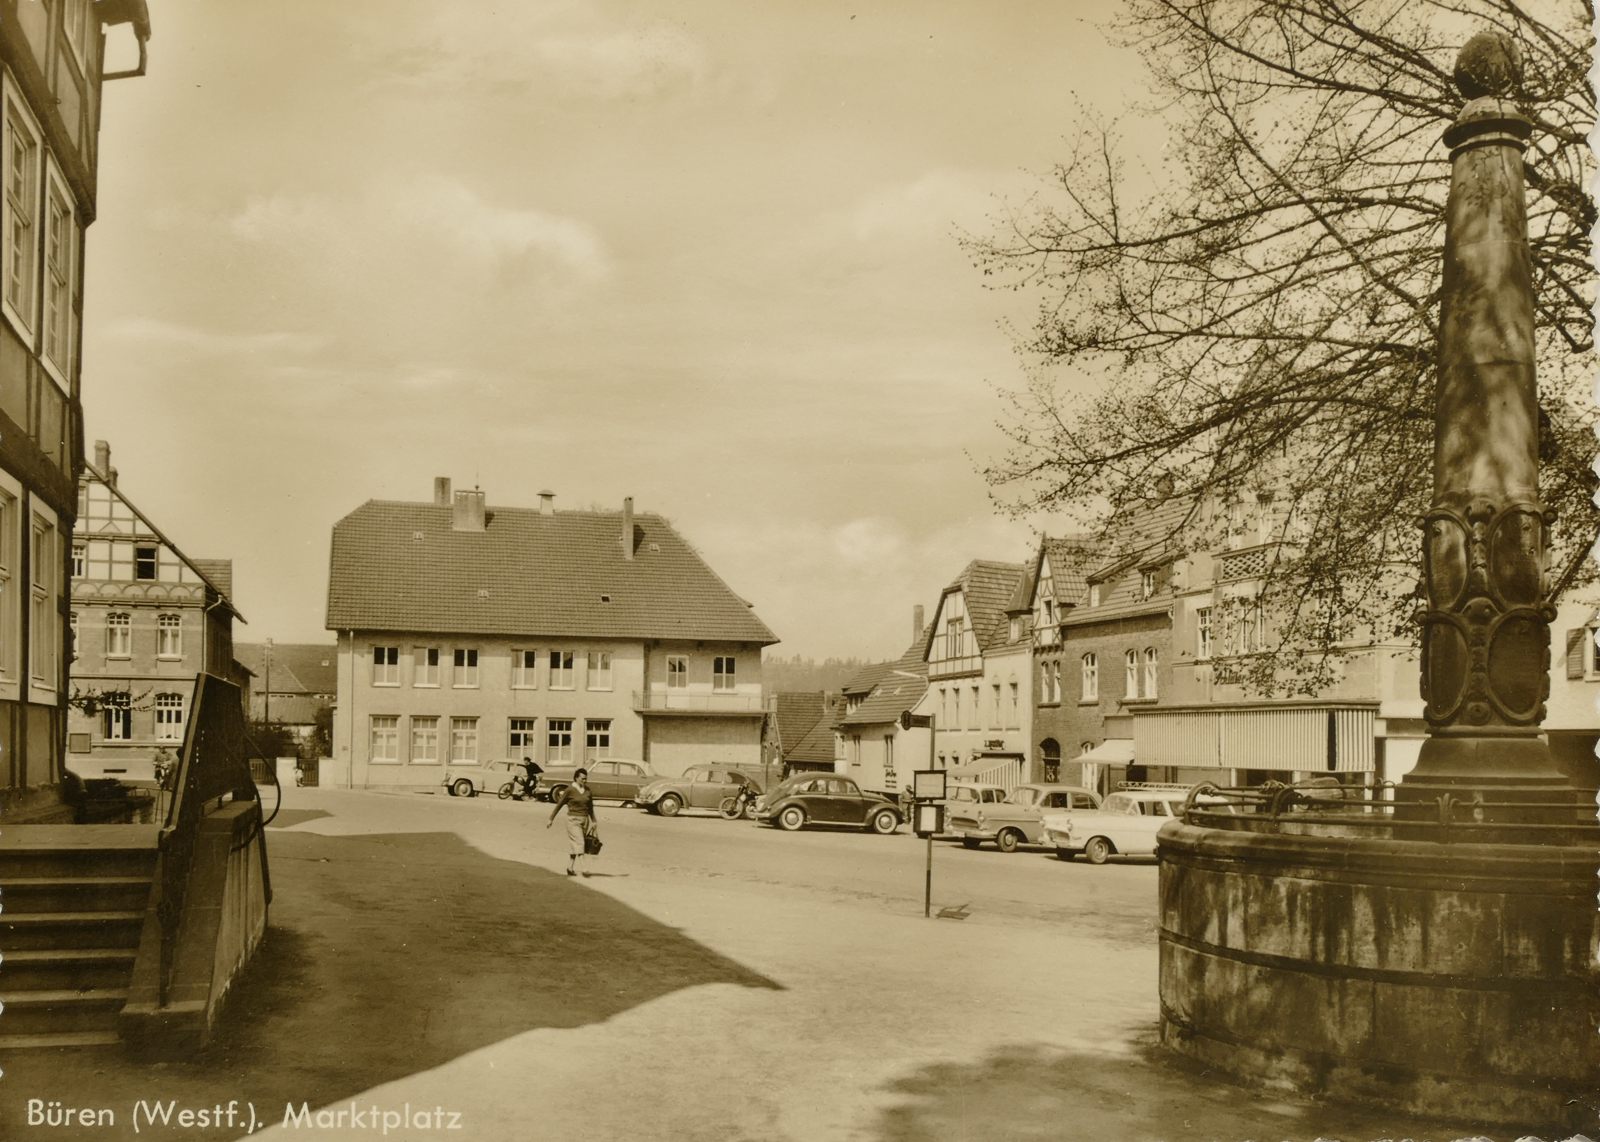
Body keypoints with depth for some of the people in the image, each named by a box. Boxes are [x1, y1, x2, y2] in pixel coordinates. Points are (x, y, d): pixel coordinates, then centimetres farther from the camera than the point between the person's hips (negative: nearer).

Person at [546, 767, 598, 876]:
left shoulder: (587, 790, 6)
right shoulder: (569, 790, -8)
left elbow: (590, 807, 15)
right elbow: (559, 805, -2)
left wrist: (593, 821, 12)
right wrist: (551, 819, 0)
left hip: (585, 820, 5)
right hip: (573, 820, -5)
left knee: (573, 846, 11)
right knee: (579, 844, -13)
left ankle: (570, 868, 20)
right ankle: (584, 868, -19)